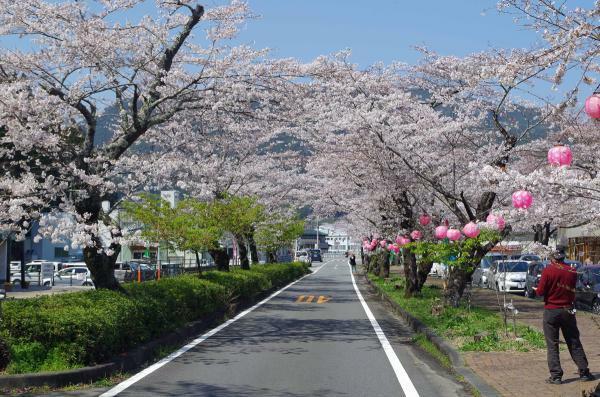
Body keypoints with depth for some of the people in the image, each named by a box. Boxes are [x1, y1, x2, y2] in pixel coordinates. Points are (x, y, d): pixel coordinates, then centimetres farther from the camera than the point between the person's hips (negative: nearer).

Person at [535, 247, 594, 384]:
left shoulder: (549, 270, -12)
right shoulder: (572, 272, 1)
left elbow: (540, 292, -13)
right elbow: (572, 290, 8)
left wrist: (537, 289, 7)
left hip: (551, 311, -4)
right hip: (568, 311, 4)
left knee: (552, 345, 3)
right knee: (574, 343, 13)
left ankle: (556, 376, 0)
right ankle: (584, 372, 16)